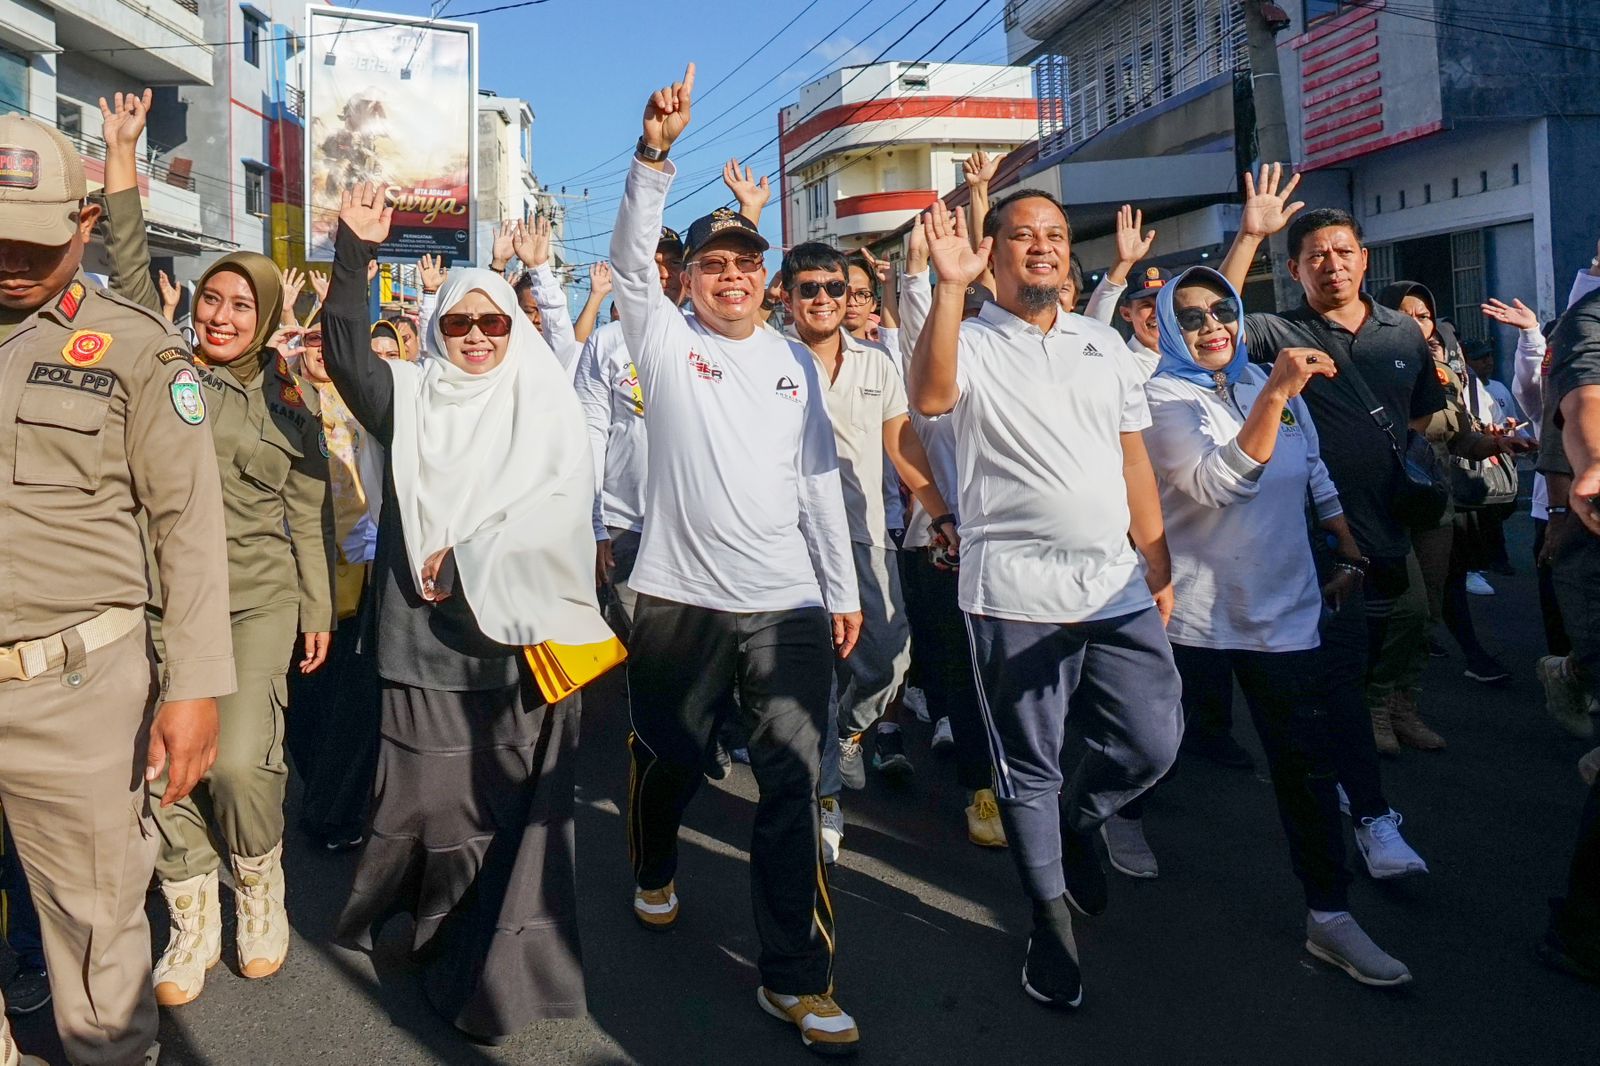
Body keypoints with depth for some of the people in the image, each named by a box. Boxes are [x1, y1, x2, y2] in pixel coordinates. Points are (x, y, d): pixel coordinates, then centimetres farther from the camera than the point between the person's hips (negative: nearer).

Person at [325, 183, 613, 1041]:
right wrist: (353, 253, -15)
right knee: (431, 798, 6)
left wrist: (470, 556, -12)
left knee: (515, 802, 1)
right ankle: (447, 941, 28)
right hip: (427, 635, 1)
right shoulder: (411, 397, 11)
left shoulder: (545, 404, 6)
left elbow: (563, 504, -6)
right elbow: (344, 356, -5)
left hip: (522, 633, -1)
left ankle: (496, 969, 15)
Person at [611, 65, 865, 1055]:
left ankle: (796, 976, 9)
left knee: (793, 784, -1)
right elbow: (629, 257, -13)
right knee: (671, 758, 15)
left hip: (789, 603, 2)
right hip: (683, 597, -1)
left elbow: (820, 478, 11)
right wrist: (656, 153, -25)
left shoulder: (795, 360, 11)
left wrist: (844, 586, 8)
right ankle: (655, 871, 47)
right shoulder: (667, 340, 4)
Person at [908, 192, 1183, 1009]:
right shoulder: (972, 341, -1)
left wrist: (1159, 567, 13)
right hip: (1016, 593, -4)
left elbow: (1134, 460, 16)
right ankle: (1050, 922, 26)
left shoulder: (1104, 343, 14)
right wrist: (949, 287, -29)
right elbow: (930, 397, -24)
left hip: (1118, 583, 4)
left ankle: (1075, 825, 37)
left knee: (1151, 744, 6)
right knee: (1029, 770, 7)